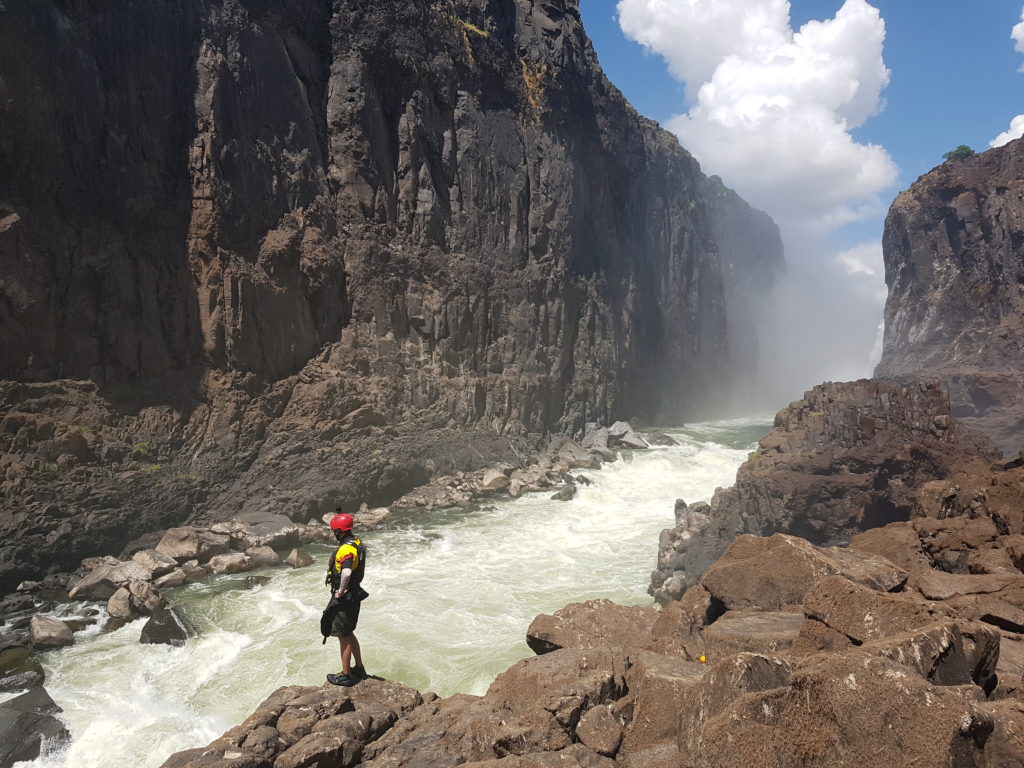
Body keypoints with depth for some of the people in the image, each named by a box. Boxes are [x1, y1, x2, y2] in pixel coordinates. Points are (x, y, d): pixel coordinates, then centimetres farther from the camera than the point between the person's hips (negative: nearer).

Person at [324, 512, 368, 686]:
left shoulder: (346, 549, -25)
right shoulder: (358, 544, 6)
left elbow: (346, 572, -42)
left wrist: (340, 592, -27)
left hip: (344, 598, -10)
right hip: (355, 595, 10)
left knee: (344, 637, 4)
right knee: (349, 634, 22)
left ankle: (346, 675, 17)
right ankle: (359, 669, 33)